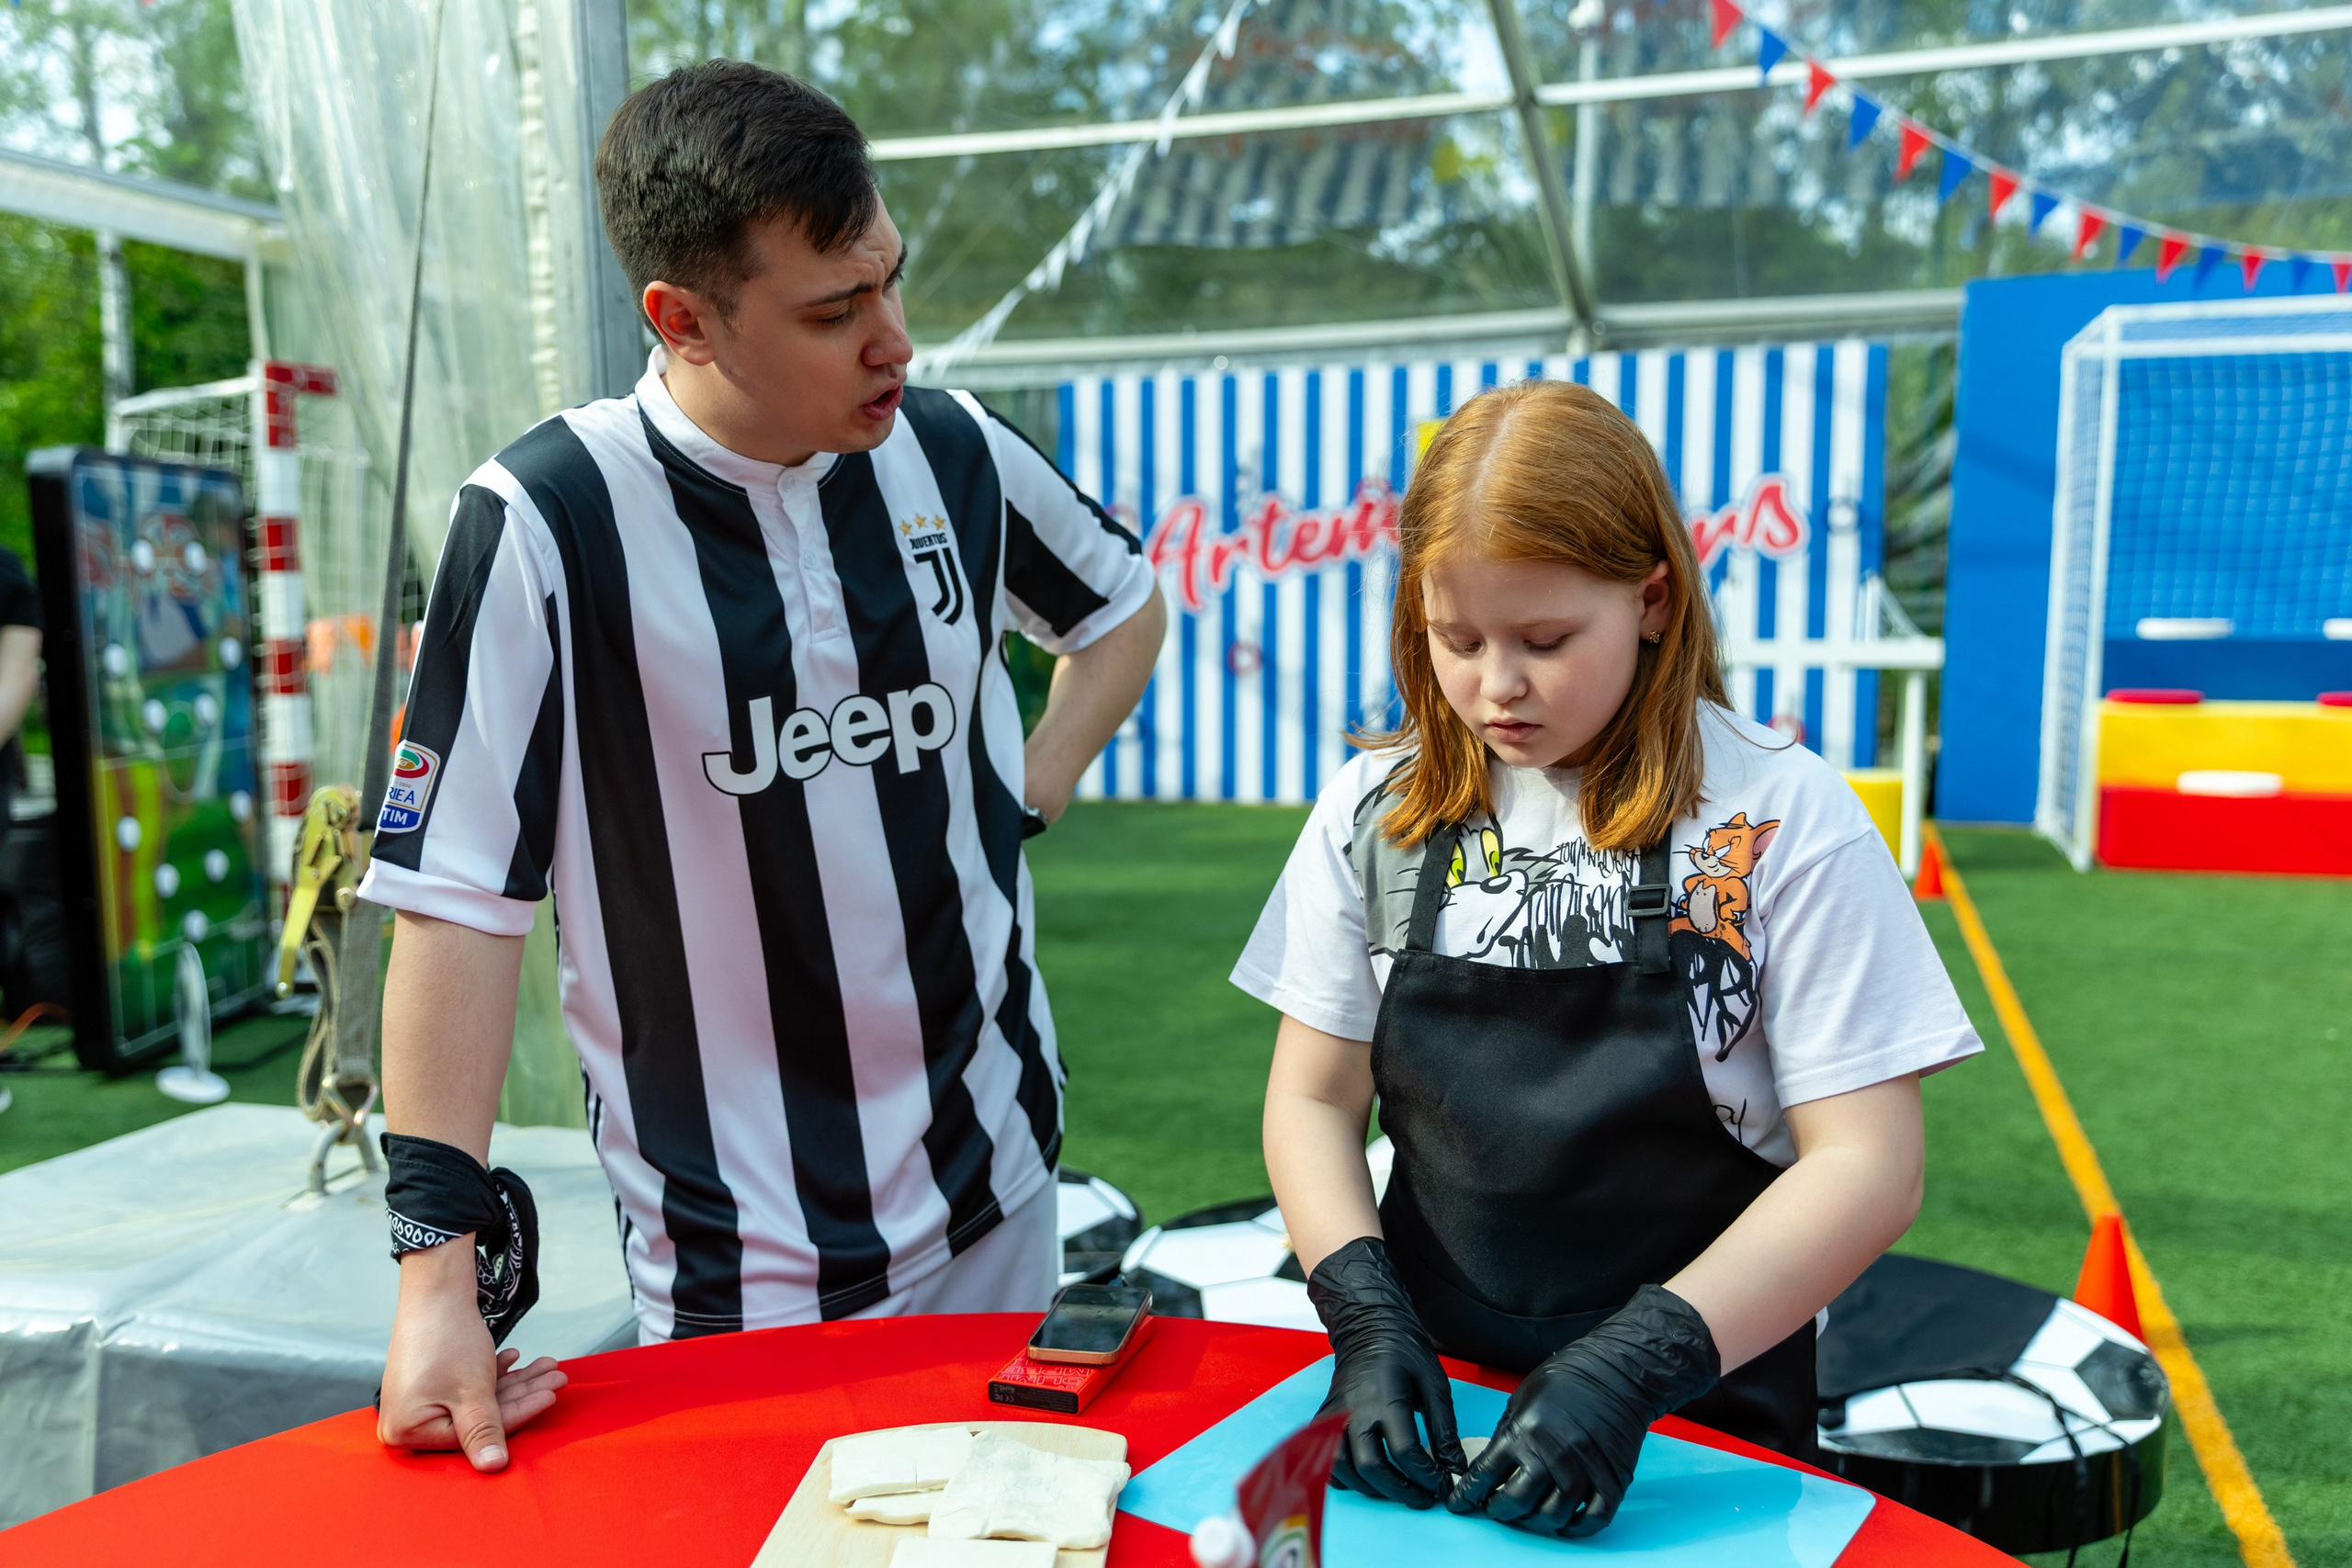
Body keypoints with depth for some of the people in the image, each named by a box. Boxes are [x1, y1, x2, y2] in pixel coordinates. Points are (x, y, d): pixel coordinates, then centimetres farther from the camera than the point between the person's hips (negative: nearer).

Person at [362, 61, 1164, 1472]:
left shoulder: (955, 454, -3)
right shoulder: (549, 521, -16)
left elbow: (1125, 605, 16)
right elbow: (461, 892, -15)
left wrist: (1029, 796, 2)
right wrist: (439, 1265, -16)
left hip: (995, 1185, 5)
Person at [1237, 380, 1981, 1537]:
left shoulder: (1783, 821, -7)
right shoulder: (1378, 811, 2)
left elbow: (1868, 1165, -8)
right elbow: (1312, 1100, 5)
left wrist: (1639, 1362, -16)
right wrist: (1367, 1318, -9)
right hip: (1434, 1404, 2)